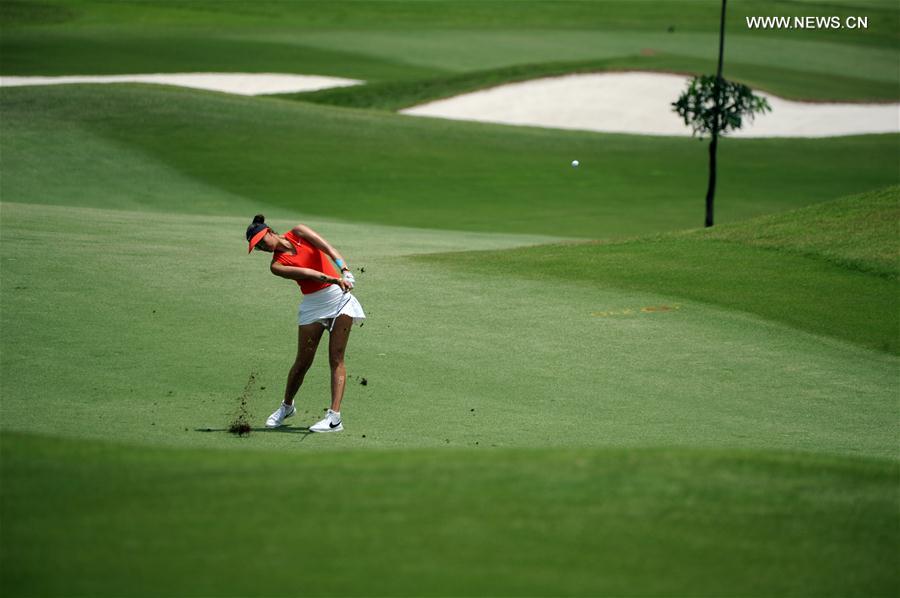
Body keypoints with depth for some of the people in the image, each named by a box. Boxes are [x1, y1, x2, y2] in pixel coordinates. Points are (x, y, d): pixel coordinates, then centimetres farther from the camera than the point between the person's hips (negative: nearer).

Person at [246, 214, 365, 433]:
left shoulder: (298, 233, 2)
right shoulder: (277, 265, -4)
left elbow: (329, 248, -10)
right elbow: (305, 273, -19)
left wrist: (345, 272, -27)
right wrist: (334, 279, -34)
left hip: (339, 295, 0)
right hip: (313, 304, 0)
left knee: (336, 359, -7)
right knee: (303, 362, 3)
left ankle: (334, 417, -13)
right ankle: (287, 406, 28)